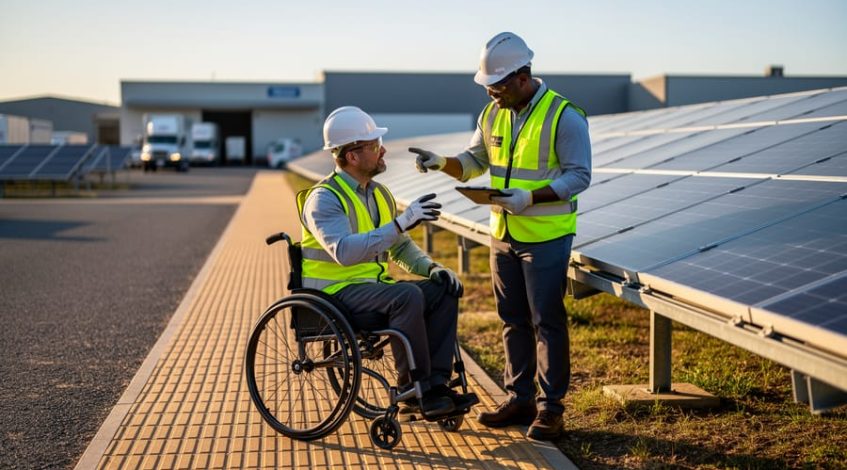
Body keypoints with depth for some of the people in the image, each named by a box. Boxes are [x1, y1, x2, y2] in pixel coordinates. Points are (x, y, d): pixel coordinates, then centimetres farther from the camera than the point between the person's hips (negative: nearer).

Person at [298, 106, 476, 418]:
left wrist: (431, 267, -2)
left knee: (444, 291, -9)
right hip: (336, 292, -8)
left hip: (372, 286, 8)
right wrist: (400, 223, -33)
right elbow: (345, 251, -31)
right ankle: (416, 388, -20)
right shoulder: (324, 198, -14)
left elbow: (400, 247, 18)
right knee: (407, 296, -32)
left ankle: (436, 382, -10)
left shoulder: (379, 194, 12)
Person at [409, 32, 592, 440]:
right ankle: (519, 399, 23)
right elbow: (473, 162, 14)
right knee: (513, 319, 12)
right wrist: (440, 162, -6)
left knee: (547, 321, -1)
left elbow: (579, 176, -15)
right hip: (503, 234, 7)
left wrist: (530, 197, -26)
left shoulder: (564, 116, -14)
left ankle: (550, 407, 9)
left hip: (546, 237, -6)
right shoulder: (492, 114, 6)